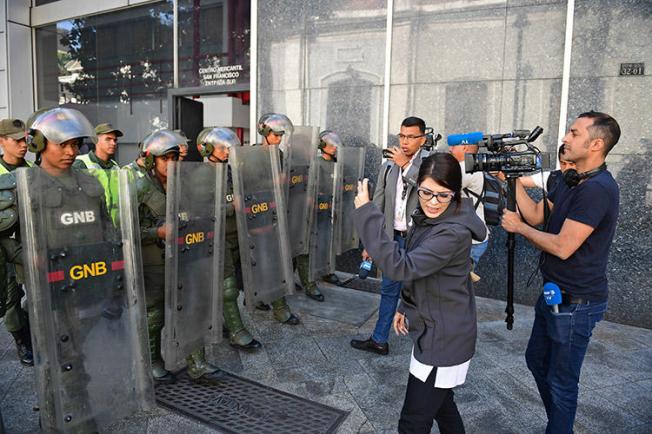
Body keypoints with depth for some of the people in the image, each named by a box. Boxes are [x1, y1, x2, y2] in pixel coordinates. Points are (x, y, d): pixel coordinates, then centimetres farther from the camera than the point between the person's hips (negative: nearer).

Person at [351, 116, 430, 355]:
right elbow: (378, 206, 8)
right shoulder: (388, 166, 6)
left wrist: (406, 165, -21)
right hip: (395, 237, 5)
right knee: (389, 290, 14)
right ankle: (379, 340, 27)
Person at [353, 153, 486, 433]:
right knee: (440, 403, 27)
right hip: (432, 328, 9)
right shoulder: (425, 218, 2)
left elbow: (401, 267, -37)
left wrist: (366, 213, -36)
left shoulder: (454, 233, -27)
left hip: (444, 338, -9)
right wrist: (406, 308, 12)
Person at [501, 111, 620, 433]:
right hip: (554, 292, 10)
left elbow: (563, 247, -26)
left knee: (561, 381, 7)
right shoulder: (571, 180, 7)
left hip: (576, 301, -10)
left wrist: (518, 227, -13)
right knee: (536, 359, 24)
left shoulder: (597, 189, -24)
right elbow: (536, 215, 7)